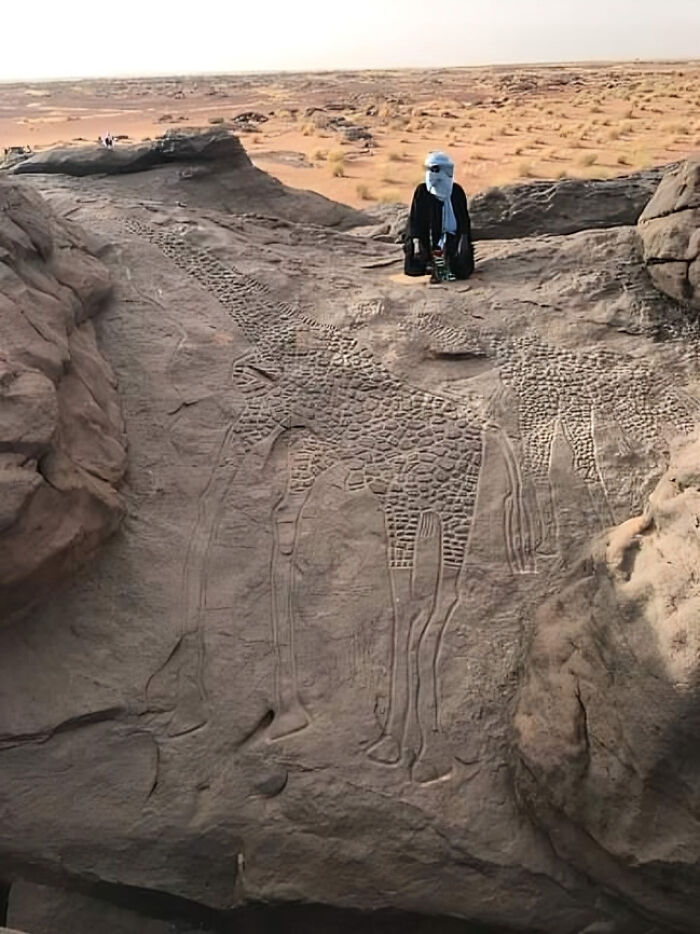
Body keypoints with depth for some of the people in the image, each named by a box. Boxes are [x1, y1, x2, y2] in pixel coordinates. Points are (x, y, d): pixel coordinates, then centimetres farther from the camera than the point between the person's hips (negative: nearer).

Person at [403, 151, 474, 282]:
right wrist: (416, 243, -15)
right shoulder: (422, 191, -3)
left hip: (451, 237, 1)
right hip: (427, 238, 0)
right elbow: (415, 218, -4)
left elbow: (464, 218, 5)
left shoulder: (457, 191, 1)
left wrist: (464, 240, -6)